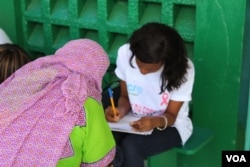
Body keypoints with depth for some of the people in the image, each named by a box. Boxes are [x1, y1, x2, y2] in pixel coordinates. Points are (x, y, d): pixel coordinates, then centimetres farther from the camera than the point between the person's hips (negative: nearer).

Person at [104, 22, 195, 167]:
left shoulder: (183, 68, -22)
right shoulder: (125, 53, -15)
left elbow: (171, 115, -14)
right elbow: (125, 96, -1)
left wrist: (156, 122, -36)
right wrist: (121, 110, -23)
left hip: (171, 125, -3)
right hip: (136, 121, 3)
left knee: (130, 146, -30)